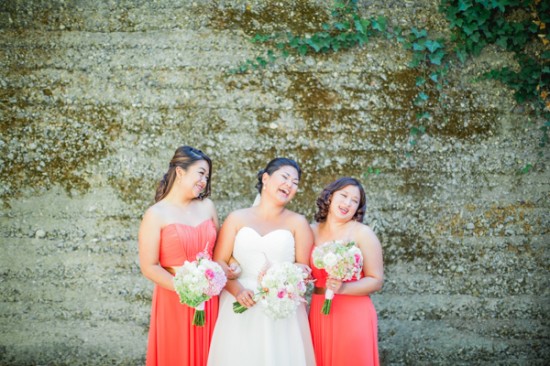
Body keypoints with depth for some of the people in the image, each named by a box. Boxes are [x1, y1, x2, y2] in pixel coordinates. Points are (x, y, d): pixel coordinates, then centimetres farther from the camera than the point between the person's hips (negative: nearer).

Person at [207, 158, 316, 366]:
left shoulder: (297, 223, 4)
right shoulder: (237, 219, 6)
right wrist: (237, 290, -15)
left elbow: (304, 269, 1)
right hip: (240, 309, 1)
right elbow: (218, 263, 2)